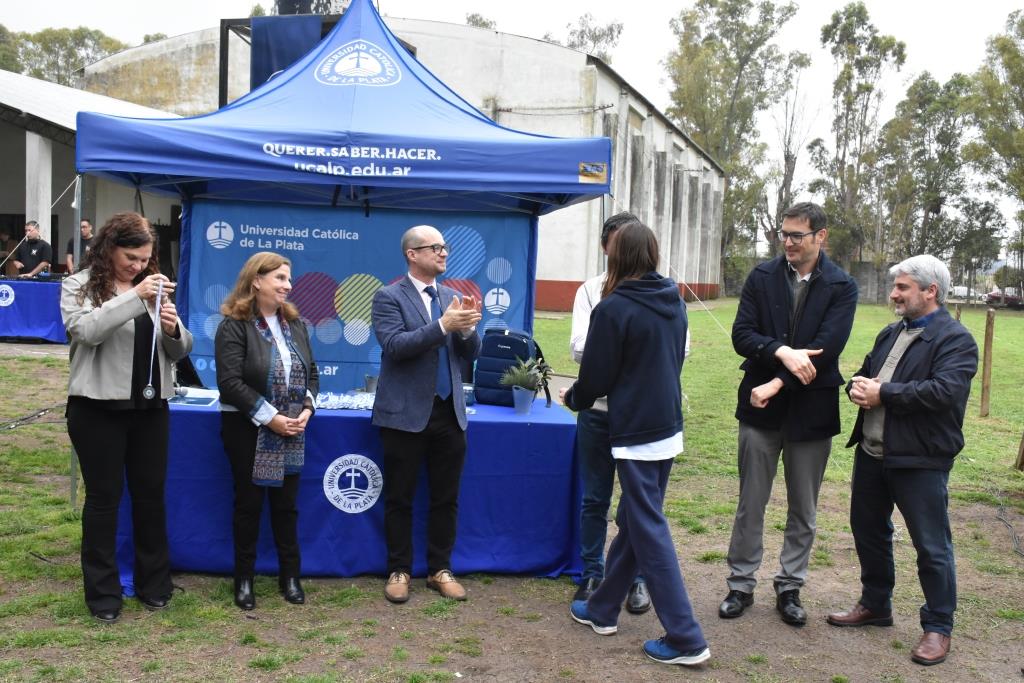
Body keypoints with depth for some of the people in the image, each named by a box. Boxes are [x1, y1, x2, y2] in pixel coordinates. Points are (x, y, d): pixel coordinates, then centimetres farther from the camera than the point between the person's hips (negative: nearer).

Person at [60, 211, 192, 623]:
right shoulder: (79, 287, -2)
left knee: (151, 495, 11)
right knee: (104, 497, 3)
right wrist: (135, 297, -29)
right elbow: (86, 331, -22)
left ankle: (154, 583, 24)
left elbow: (180, 351, 10)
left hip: (150, 408, 4)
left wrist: (173, 329, -12)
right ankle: (103, 593, 15)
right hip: (98, 408, -4)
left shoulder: (152, 288, 10)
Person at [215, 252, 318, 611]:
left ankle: (290, 575, 21)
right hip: (249, 430, -5)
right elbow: (231, 382, -18)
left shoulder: (294, 324, 10)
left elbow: (311, 373, 12)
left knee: (286, 504, 10)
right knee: (248, 503, 5)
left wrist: (306, 410, -5)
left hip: (291, 431, 5)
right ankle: (244, 579, 17)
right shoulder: (234, 326, -10)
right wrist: (270, 417, -19)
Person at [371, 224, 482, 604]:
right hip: (406, 414, -4)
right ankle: (399, 571, 20)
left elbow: (471, 354, 7)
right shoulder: (389, 297, -5)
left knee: (446, 499, 10)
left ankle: (440, 570, 24)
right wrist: (443, 325, -26)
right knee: (399, 499, 6)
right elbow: (394, 346, -19)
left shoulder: (453, 297, 10)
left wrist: (466, 328, -15)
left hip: (449, 413, 5)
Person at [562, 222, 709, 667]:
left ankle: (685, 639, 1)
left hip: (635, 433, -8)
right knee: (632, 521, 17)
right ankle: (602, 608, 30)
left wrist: (573, 398, 11)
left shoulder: (614, 308, -15)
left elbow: (596, 375, -10)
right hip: (668, 426, 8)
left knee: (650, 532, -1)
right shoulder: (673, 303, 6)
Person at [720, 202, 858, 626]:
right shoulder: (762, 277, 1)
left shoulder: (841, 287, -4)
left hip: (811, 410, 0)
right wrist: (782, 352, -23)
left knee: (803, 510, 11)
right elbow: (742, 334, -7)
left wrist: (778, 382, -19)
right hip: (761, 406, 1)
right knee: (751, 504, 9)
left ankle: (790, 588, 26)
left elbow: (826, 348, -14)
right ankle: (741, 585, 22)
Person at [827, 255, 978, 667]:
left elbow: (944, 390, -26)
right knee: (868, 531, 19)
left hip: (920, 460, -8)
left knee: (931, 546, 3)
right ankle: (875, 605, 37)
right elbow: (864, 373, 18)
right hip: (871, 452, 8)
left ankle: (938, 626, 19)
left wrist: (883, 393, -19)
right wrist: (857, 387, -7)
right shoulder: (890, 334, 15)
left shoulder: (955, 340, -12)